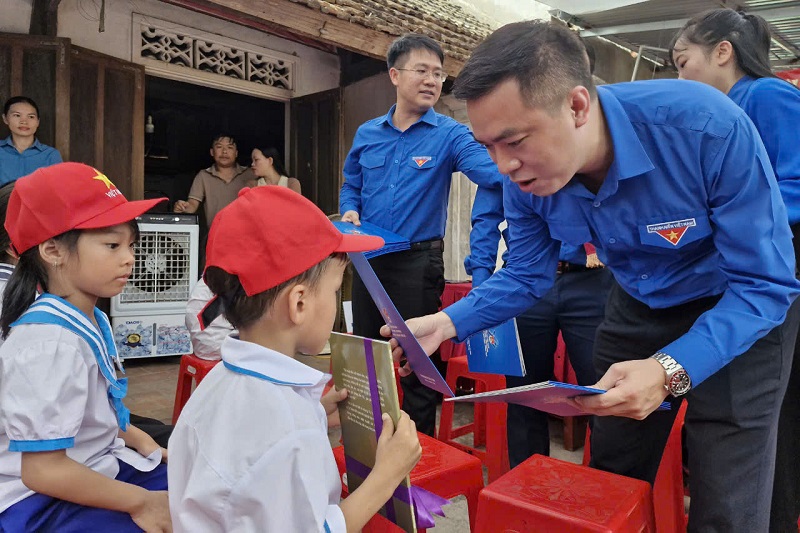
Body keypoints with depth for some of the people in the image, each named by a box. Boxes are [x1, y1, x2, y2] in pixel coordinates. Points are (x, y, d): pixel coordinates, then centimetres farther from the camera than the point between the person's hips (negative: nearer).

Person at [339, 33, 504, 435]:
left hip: (418, 262, -5)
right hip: (367, 260, 5)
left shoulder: (449, 135, -7)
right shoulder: (367, 134, 7)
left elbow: (493, 172, -23)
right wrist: (350, 212, -2)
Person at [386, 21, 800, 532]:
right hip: (638, 307, 4)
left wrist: (670, 371, -41)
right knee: (609, 483, 13)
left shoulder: (708, 126, -33)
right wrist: (448, 323, -21)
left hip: (742, 310, -3)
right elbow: (526, 276, -5)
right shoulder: (526, 177, -18)